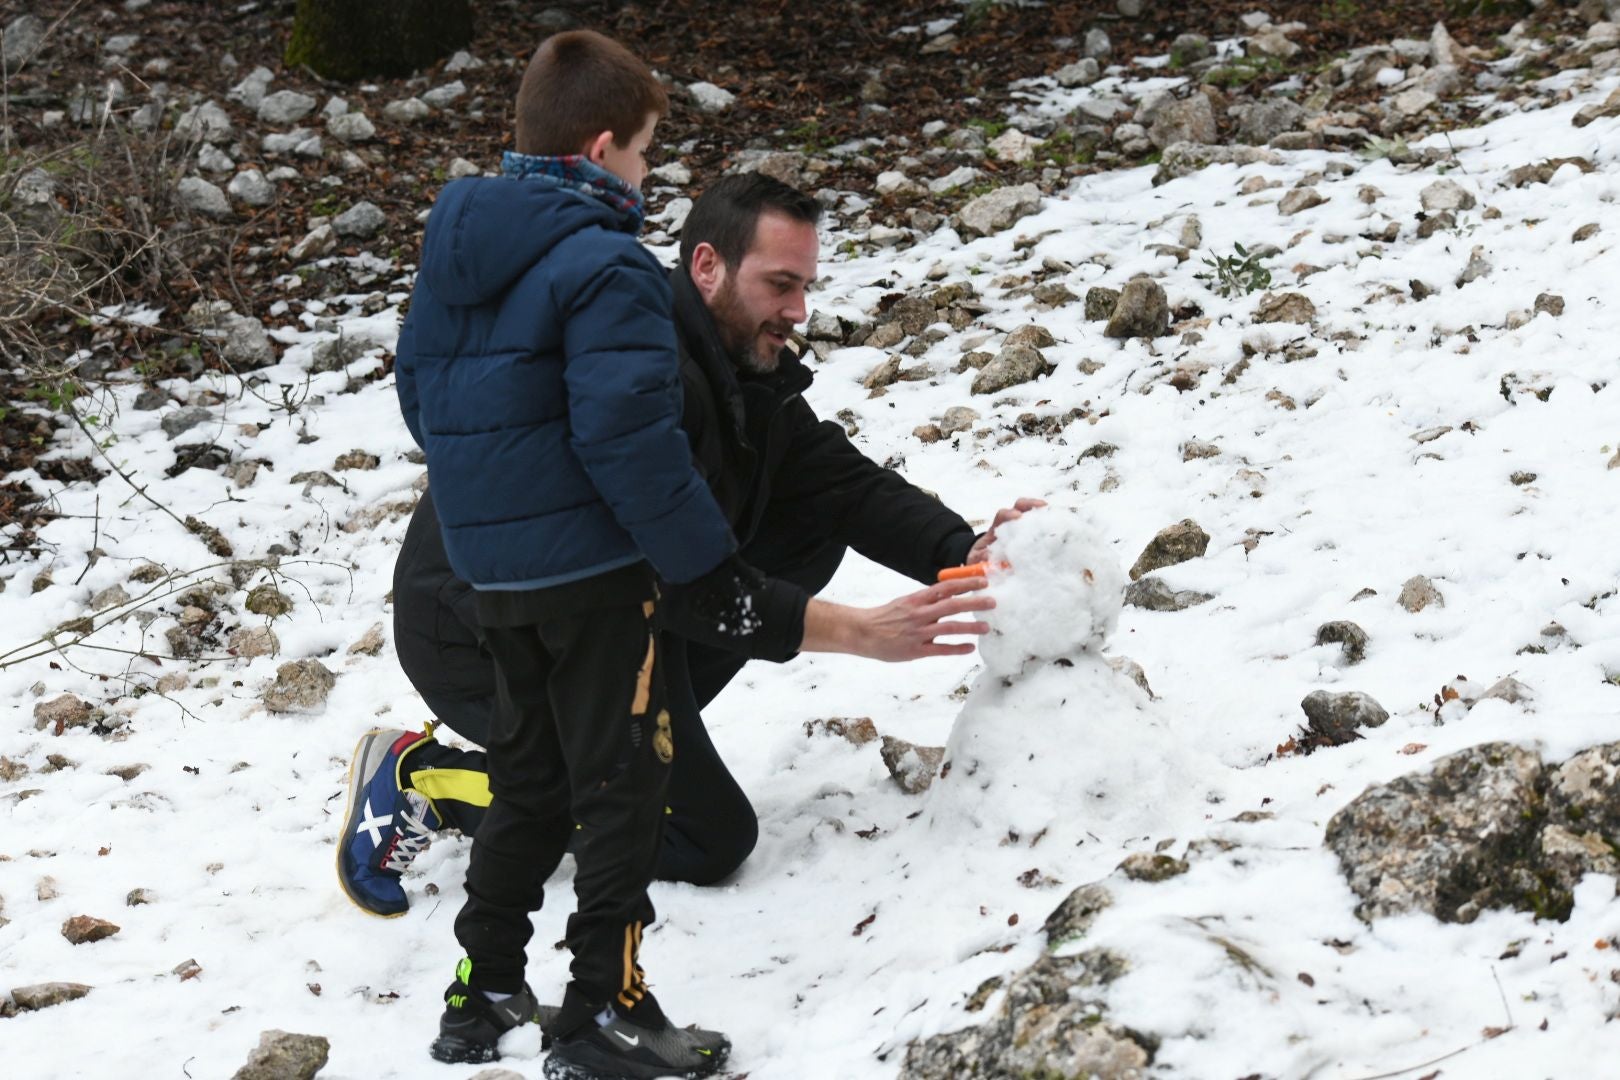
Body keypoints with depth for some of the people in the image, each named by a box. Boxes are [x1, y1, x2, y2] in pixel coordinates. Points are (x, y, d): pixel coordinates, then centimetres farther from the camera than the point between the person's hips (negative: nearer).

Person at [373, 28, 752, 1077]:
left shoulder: (453, 251, 7)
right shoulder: (606, 266, -19)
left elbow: (420, 391, 15)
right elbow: (628, 433, -24)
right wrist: (703, 552, -15)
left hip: (491, 562, 8)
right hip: (593, 564, -8)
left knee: (529, 774, 19)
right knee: (621, 783, 2)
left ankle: (485, 991, 23)